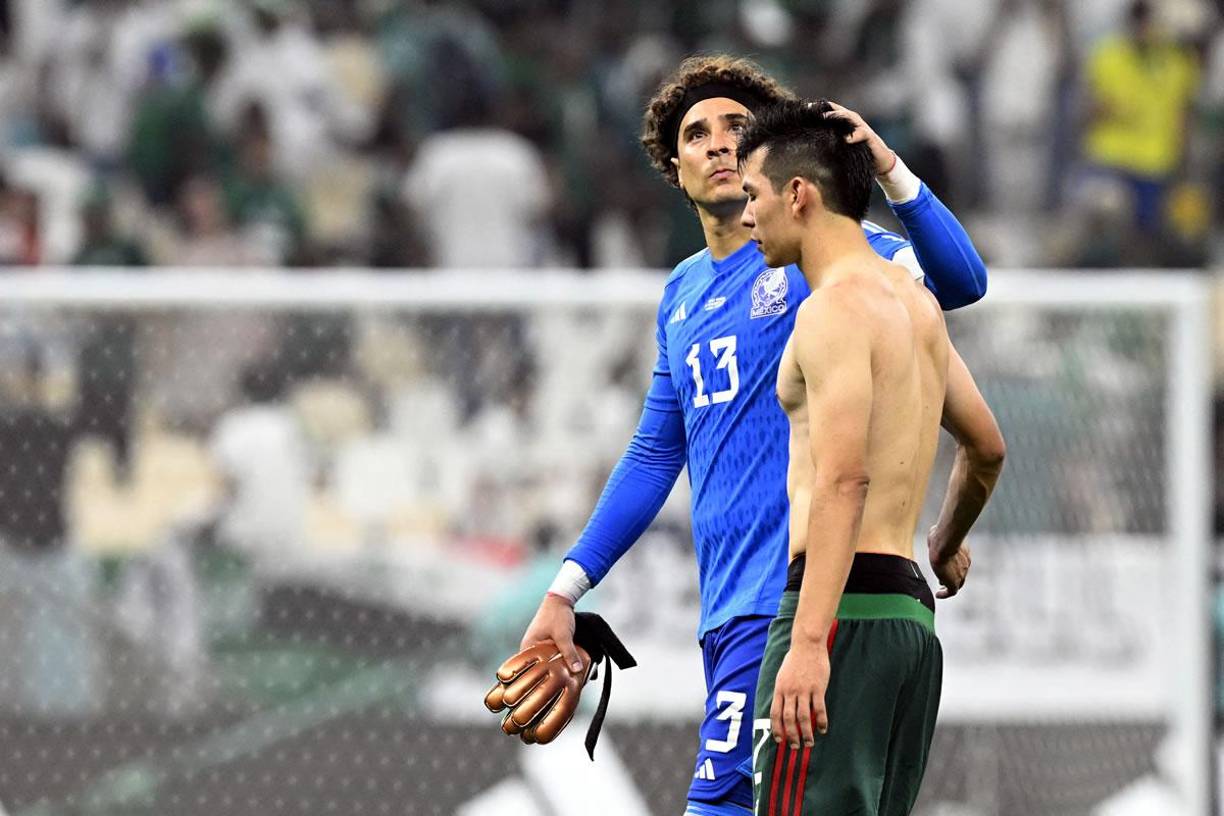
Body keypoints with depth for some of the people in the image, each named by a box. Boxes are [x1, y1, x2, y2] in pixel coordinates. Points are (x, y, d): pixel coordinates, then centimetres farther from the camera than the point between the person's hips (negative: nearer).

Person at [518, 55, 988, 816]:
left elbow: (960, 282, -19)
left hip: (787, 605, -8)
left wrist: (889, 169, -32)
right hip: (727, 610, 8)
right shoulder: (683, 295, 18)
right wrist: (566, 590, 21)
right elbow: (654, 458, 24)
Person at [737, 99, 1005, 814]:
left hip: (845, 604, -9)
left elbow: (844, 480, -21)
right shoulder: (914, 302, 19)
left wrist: (808, 642, -28)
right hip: (911, 611, 9)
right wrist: (947, 545, 51)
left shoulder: (837, 307, -10)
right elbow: (987, 447, 32)